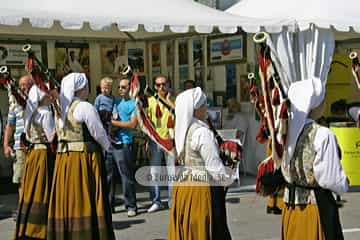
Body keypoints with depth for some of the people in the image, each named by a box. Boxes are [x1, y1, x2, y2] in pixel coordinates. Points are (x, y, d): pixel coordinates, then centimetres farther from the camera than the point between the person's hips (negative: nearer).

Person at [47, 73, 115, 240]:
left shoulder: (61, 107, 11)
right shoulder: (85, 107, -11)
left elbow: (59, 133, 13)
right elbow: (98, 133, -10)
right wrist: (107, 147, 10)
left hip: (63, 158, 7)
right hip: (84, 157, -7)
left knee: (67, 197, 12)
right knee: (85, 200, -1)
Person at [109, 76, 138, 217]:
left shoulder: (134, 104, 0)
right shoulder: (116, 102, 18)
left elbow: (133, 124, -11)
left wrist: (114, 122, -9)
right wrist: (112, 121, 1)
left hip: (123, 144, -6)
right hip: (109, 142, 6)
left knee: (126, 176, -3)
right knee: (107, 175, 9)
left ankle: (131, 206, 6)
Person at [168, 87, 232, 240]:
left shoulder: (182, 129, 5)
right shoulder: (202, 132, -18)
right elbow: (214, 166, -18)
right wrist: (230, 180, -2)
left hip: (183, 185, 8)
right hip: (202, 189, -8)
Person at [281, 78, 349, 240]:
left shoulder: (287, 131, -2)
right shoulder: (323, 135, -19)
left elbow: (284, 171, 6)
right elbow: (331, 179, -15)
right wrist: (344, 184, 4)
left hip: (290, 208, 6)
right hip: (317, 207, -6)